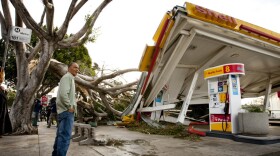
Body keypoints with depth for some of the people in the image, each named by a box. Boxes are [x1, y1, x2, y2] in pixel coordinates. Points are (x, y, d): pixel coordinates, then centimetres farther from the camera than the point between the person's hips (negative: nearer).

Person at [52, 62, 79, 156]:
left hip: (64, 110, 11)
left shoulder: (70, 78, 22)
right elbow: (63, 94, -23)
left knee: (61, 135, 16)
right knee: (65, 136, -11)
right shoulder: (67, 77, -10)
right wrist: (69, 107, -18)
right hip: (66, 110, -11)